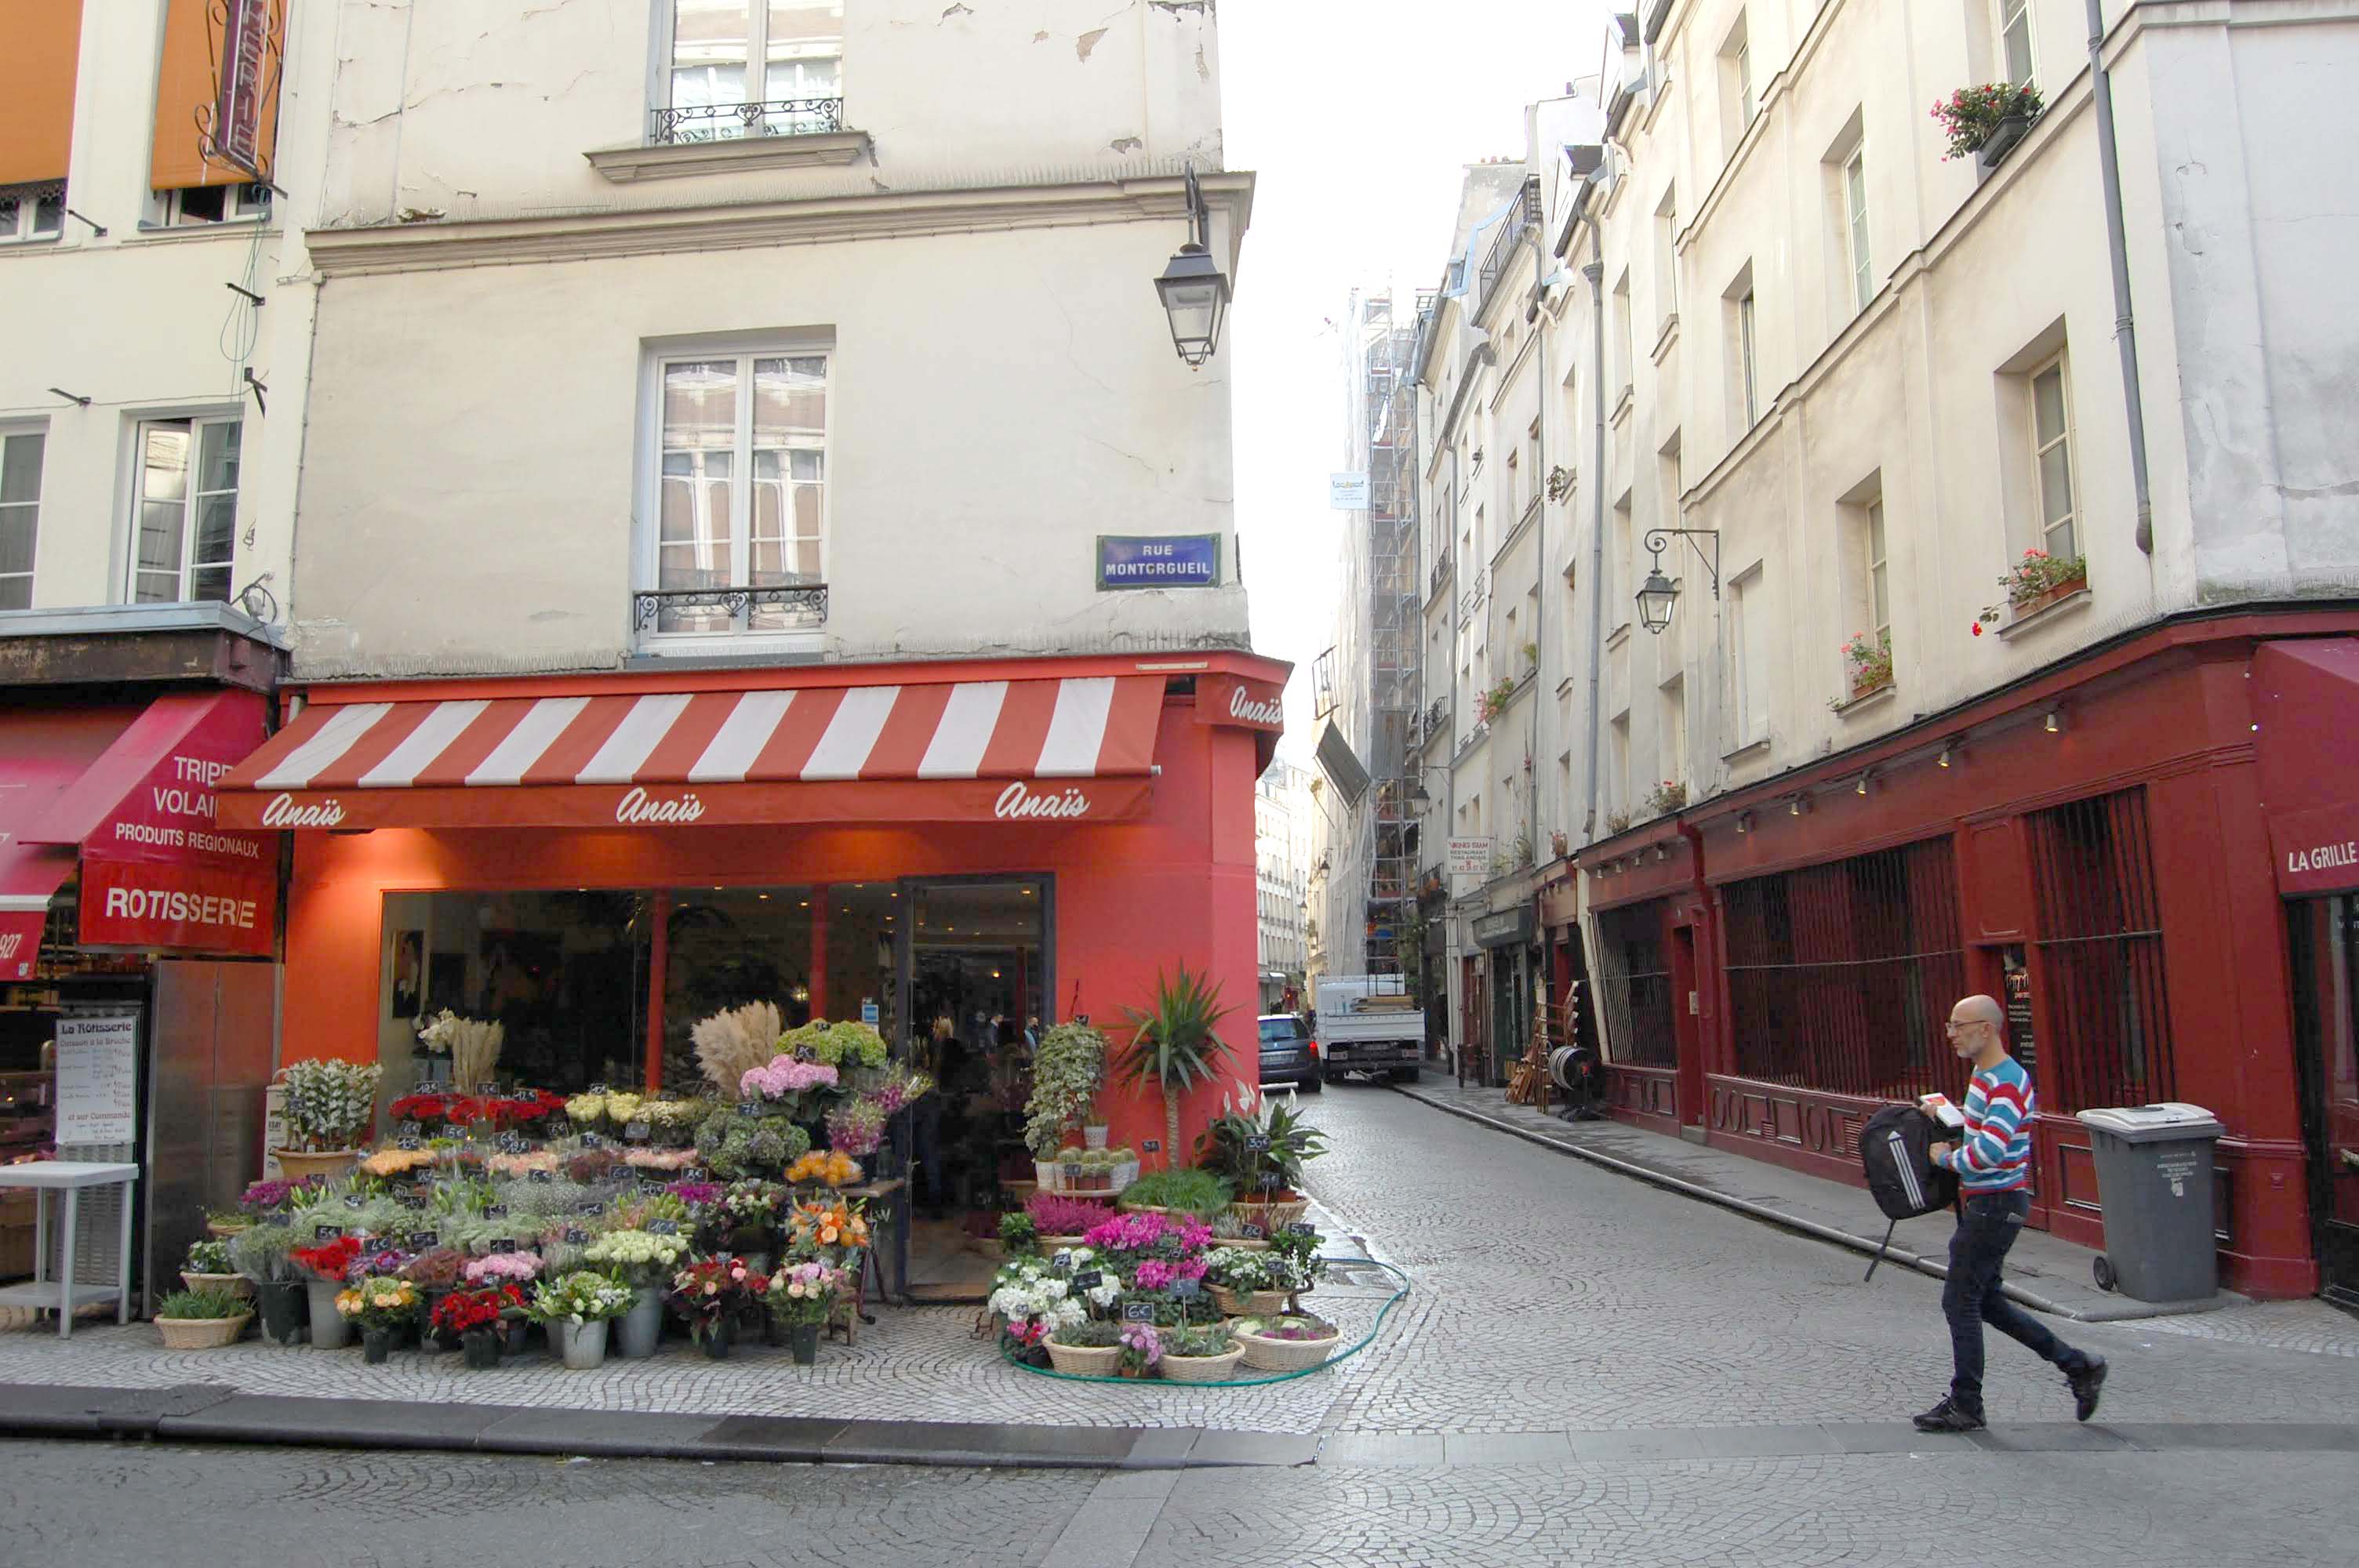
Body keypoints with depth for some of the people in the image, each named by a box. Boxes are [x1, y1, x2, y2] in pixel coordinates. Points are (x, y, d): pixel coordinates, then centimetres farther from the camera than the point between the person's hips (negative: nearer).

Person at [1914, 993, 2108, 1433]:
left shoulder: (2007, 1083, -20)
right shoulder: (1985, 1076, 12)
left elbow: (1989, 1150, -31)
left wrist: (1946, 1157, -14)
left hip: (1996, 1205, -10)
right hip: (1986, 1203, 10)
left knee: (1960, 1302, -2)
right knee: (1986, 1300, 16)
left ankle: (1965, 1406, 9)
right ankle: (2078, 1366, 23)